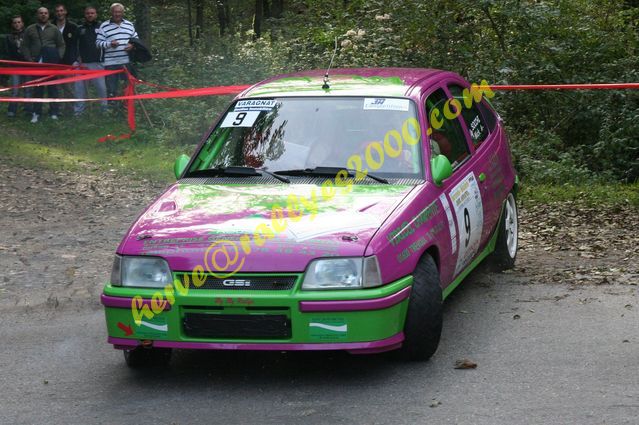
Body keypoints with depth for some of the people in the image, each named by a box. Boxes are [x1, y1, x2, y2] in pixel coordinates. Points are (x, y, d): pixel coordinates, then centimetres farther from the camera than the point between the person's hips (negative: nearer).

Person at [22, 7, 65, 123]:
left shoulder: (54, 29, 7)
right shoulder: (30, 29, 7)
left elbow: (61, 45, 8)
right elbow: (25, 46, 8)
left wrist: (58, 57, -4)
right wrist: (29, 59, -3)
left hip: (52, 63, 0)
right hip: (36, 63, 0)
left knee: (52, 87, 3)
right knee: (37, 88, 2)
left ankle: (54, 112, 7)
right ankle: (36, 113, 6)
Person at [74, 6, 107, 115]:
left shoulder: (101, 27, 6)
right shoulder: (79, 29, 13)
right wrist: (77, 58, 1)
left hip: (97, 63, -2)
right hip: (82, 63, 2)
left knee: (101, 86, -6)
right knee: (80, 87, 3)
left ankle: (106, 109, 4)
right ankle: (78, 111, 10)